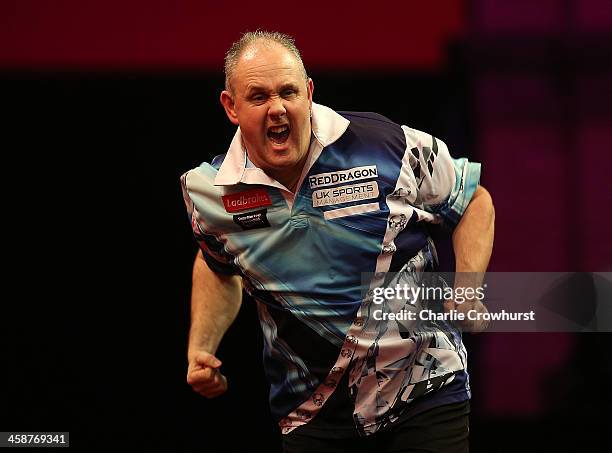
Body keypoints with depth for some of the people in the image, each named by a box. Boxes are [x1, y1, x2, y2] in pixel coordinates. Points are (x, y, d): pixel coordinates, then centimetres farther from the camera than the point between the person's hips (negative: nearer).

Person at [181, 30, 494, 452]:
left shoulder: (388, 145, -13)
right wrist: (201, 349, 7)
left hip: (425, 392, -2)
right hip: (310, 415, 2)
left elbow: (471, 199, 4)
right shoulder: (207, 192, -3)